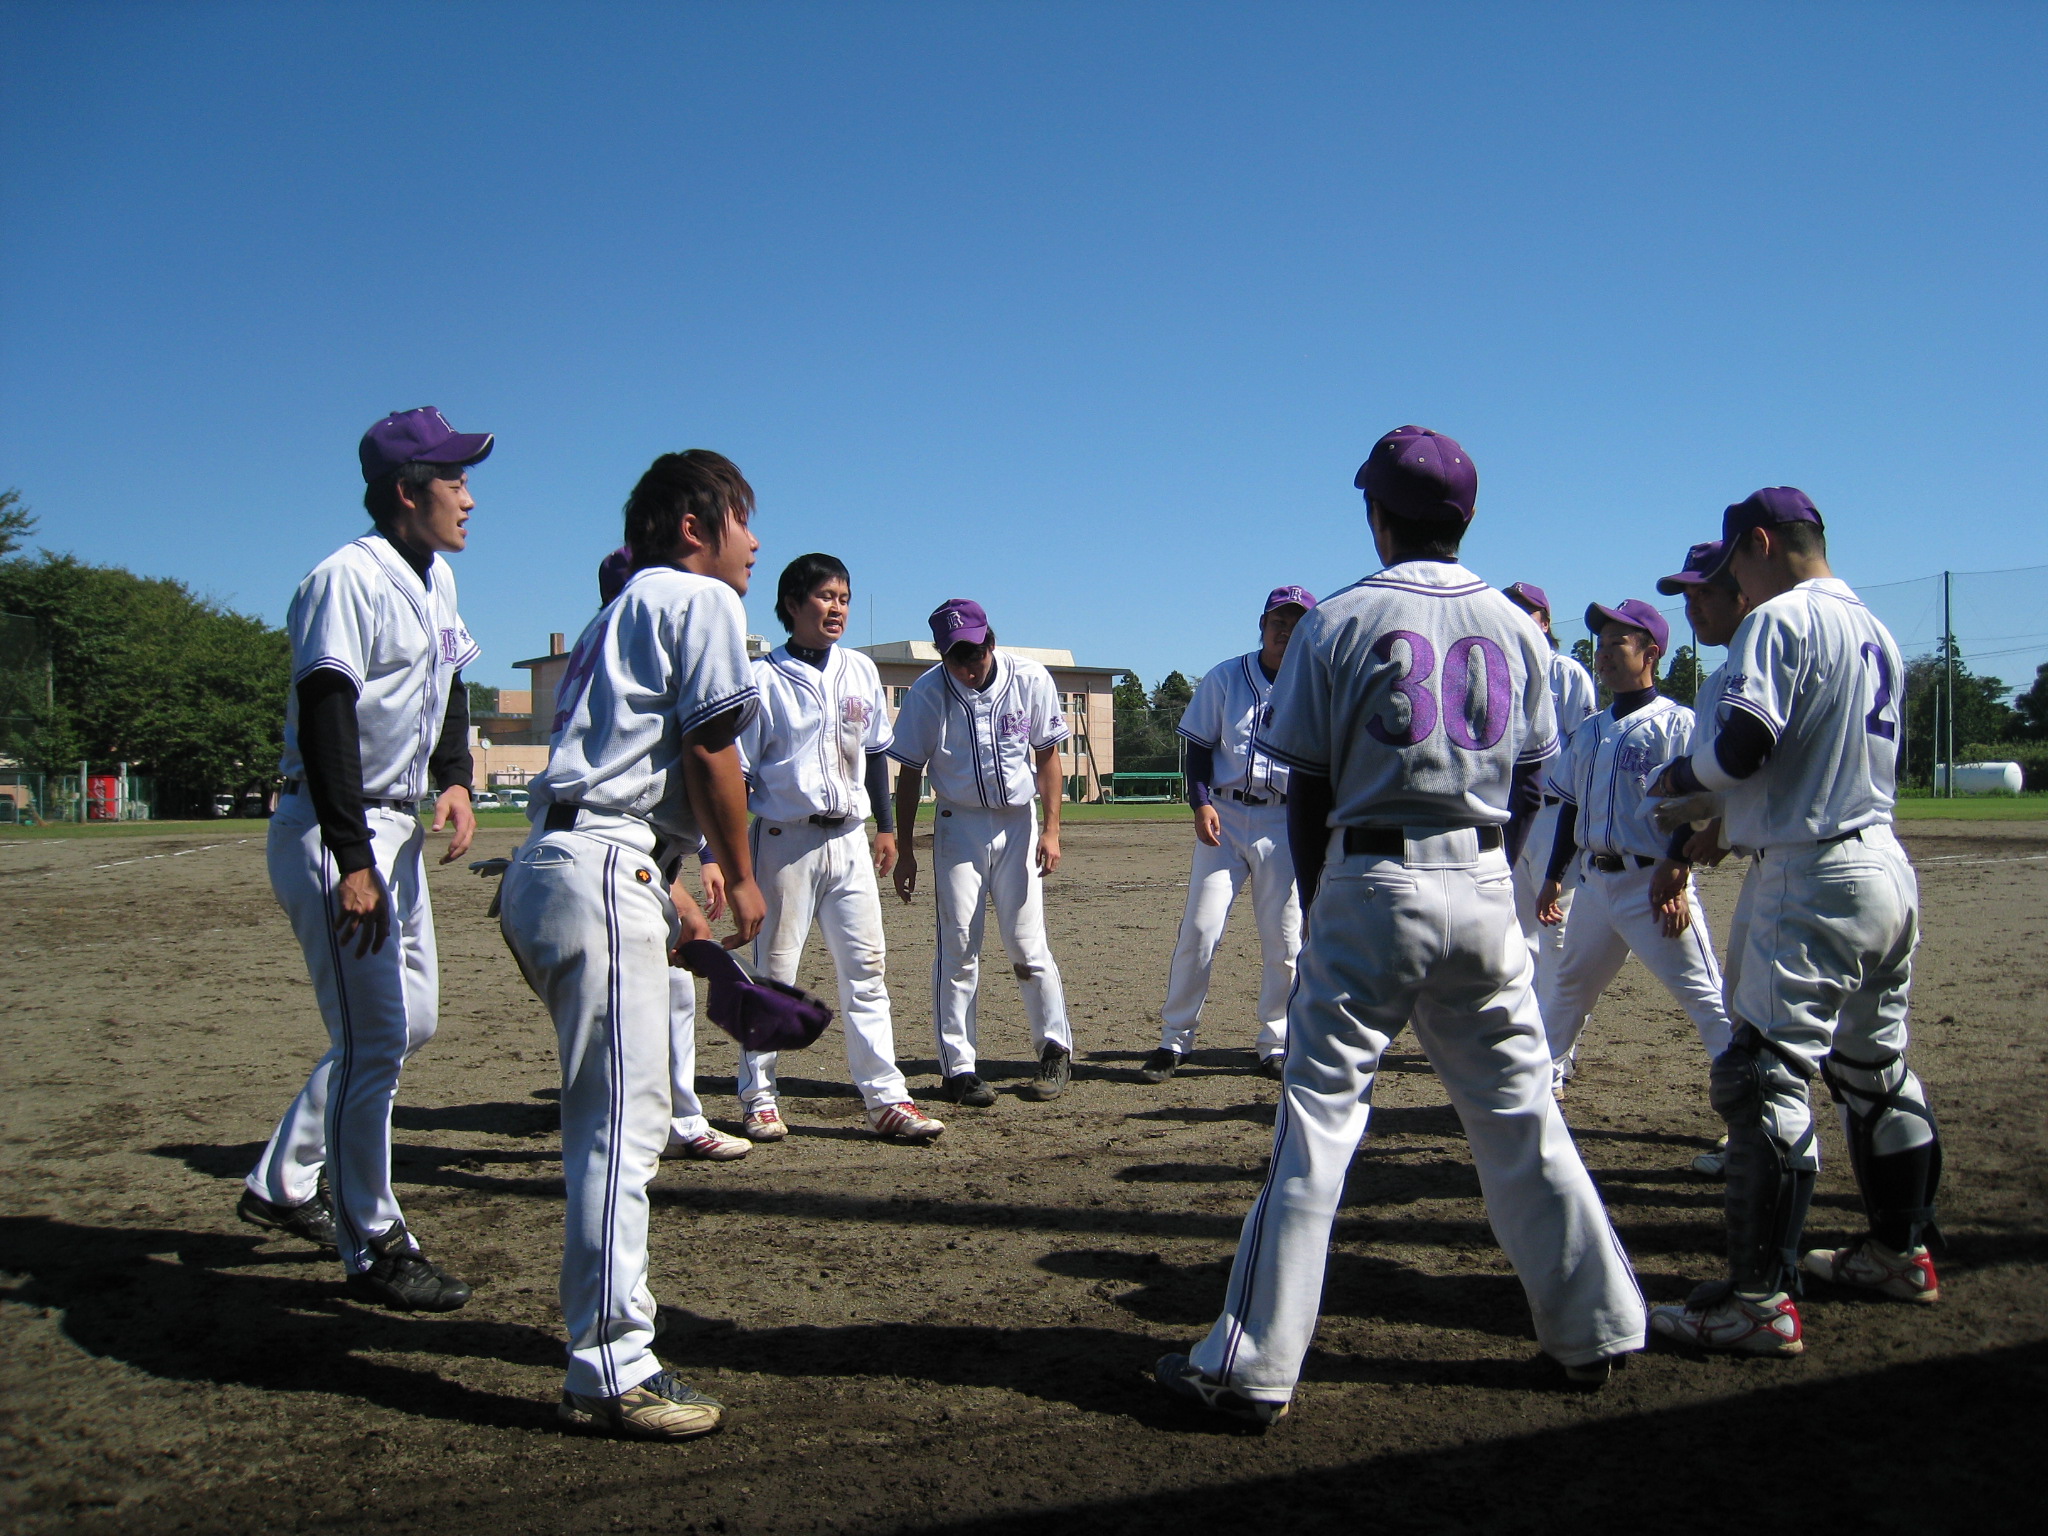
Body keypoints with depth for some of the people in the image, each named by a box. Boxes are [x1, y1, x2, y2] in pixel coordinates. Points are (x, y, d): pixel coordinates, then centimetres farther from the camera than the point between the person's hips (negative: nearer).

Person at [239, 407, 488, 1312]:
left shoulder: (436, 578, 12)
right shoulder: (351, 578, -16)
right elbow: (324, 718, -22)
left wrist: (455, 779, 4)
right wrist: (353, 862, -26)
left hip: (397, 829, 10)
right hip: (333, 833, -10)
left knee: (411, 1021, 15)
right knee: (373, 1040, -5)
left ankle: (283, 1184, 30)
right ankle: (373, 1250, 8)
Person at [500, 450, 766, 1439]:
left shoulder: (618, 616, 28)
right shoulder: (700, 598, 0)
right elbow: (708, 752, -7)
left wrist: (669, 897, 25)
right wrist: (740, 877, 4)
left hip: (547, 866, 10)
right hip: (599, 872, -10)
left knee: (615, 1116, 19)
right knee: (623, 1121, -8)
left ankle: (603, 1327, 31)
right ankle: (611, 1373, -4)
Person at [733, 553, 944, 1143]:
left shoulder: (861, 671, 9)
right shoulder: (763, 678, -5)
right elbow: (736, 771, -5)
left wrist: (886, 826, 15)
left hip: (849, 839, 4)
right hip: (785, 839, -4)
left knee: (866, 970, 3)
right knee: (773, 972, 4)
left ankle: (886, 1098, 6)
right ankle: (759, 1099, 16)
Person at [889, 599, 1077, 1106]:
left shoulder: (1030, 679, -9)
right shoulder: (927, 693, -10)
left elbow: (1047, 755, 0)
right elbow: (909, 773, -1)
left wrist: (1051, 829, -7)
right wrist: (905, 851, -1)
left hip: (1018, 825, 0)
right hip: (958, 827, 0)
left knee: (1027, 946, 0)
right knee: (958, 948, -1)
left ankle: (1056, 1049, 17)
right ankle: (958, 1066, 7)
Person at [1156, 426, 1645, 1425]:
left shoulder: (1340, 620, -5)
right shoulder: (1515, 626, 7)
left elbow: (1308, 787, -4)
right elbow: (1527, 787, 9)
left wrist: (1316, 907, 7)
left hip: (1373, 884, -4)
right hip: (1485, 889, 4)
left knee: (1318, 1116, -2)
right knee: (1520, 1114, 15)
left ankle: (1254, 1367, 1)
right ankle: (1595, 1328, 26)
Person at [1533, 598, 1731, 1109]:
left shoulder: (1676, 722, -6)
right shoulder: (1589, 731, 15)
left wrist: (1675, 871, -24)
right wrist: (1554, 877, 17)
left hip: (1652, 884, -7)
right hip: (1594, 882, 8)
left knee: (1706, 998, -8)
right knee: (1566, 987, 18)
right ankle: (1544, 1080, 34)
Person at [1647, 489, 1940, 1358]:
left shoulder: (1781, 619, -12)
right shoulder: (1876, 631, 16)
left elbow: (1742, 741, -24)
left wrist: (1681, 775, -3)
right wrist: (1717, 812, 18)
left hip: (1814, 882, -10)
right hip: (1888, 870, 10)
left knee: (1763, 1077, -9)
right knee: (1878, 1072, 21)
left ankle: (1759, 1300, -9)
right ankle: (1900, 1252, 35)